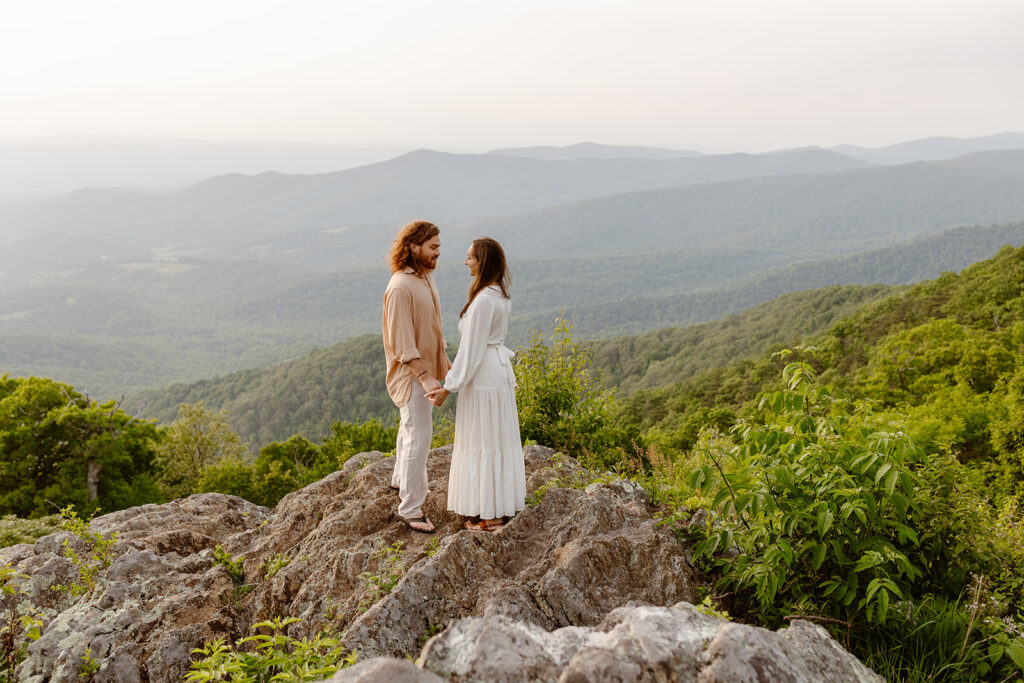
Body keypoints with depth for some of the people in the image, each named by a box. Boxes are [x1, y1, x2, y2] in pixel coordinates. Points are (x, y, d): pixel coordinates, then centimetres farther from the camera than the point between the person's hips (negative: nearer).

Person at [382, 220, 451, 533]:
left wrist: (445, 361, 18)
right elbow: (402, 343, -25)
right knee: (419, 436, -8)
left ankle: (401, 479, 45)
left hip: (426, 367, 10)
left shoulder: (426, 278, 7)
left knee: (411, 427, 25)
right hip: (410, 374, -10)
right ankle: (410, 508, 0)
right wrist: (425, 377, -27)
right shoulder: (400, 287, -23)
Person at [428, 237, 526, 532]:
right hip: (500, 370, 10)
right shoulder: (501, 294, 7)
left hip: (483, 375, -10)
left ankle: (490, 516, 10)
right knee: (500, 438, 16)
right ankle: (501, 503, 27)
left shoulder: (483, 300, -23)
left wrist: (448, 387, -15)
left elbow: (472, 349, -22)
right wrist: (456, 368, 21)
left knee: (483, 442, 0)